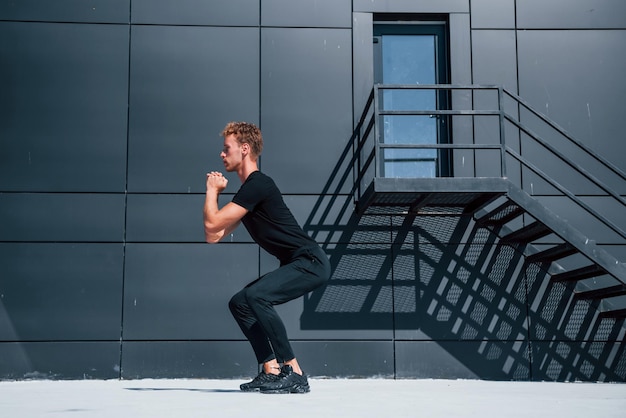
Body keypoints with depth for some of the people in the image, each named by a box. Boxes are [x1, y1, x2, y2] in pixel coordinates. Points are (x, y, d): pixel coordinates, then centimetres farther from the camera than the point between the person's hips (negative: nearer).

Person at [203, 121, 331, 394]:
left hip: (311, 262, -11)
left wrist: (212, 190, 2)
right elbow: (213, 236, 18)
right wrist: (216, 191, 15)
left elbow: (212, 224, -15)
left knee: (255, 296, -28)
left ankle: (294, 373, -21)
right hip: (296, 265, 11)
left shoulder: (258, 185, -14)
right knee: (239, 303, 10)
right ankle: (271, 371, 5)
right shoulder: (247, 191, 17)